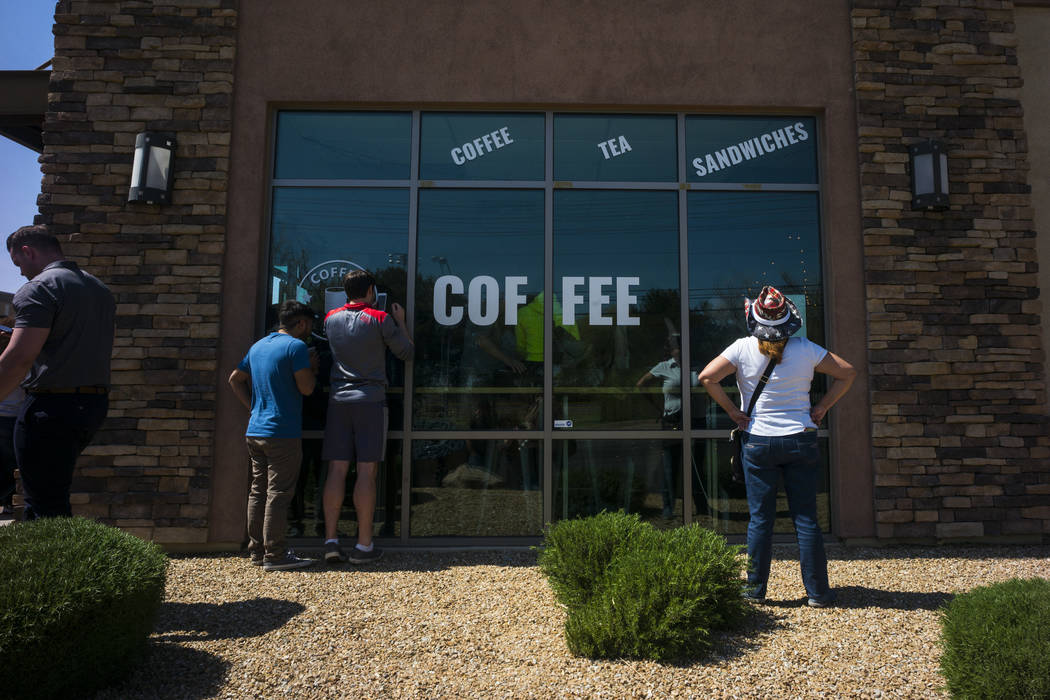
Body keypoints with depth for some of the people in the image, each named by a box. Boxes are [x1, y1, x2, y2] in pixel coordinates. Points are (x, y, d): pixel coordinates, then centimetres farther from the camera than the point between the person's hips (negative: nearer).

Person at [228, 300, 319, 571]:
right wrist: (312, 368, 3)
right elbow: (306, 388, -15)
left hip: (255, 431, 8)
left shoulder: (258, 346, 16)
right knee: (278, 493, -5)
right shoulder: (295, 346, -10)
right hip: (283, 432, -8)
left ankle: (257, 551, 20)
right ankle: (275, 555, -1)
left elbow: (235, 380, 23)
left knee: (258, 492, 12)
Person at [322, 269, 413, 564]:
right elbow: (405, 351, 5)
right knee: (366, 472, -2)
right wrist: (400, 321, 19)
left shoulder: (331, 318, 9)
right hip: (370, 399, -4)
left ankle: (331, 540, 3)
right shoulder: (380, 319, -4)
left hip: (338, 400, 4)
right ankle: (363, 545, 1)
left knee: (337, 470, 4)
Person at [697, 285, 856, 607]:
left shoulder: (743, 348, -5)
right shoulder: (806, 349, -1)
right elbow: (847, 372, 5)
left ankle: (755, 589, 15)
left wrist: (732, 411, -4)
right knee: (806, 519, 7)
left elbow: (706, 377, -11)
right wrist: (822, 407, 5)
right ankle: (818, 592, 15)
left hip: (757, 441, -1)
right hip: (801, 441, 1)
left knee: (760, 519, 7)